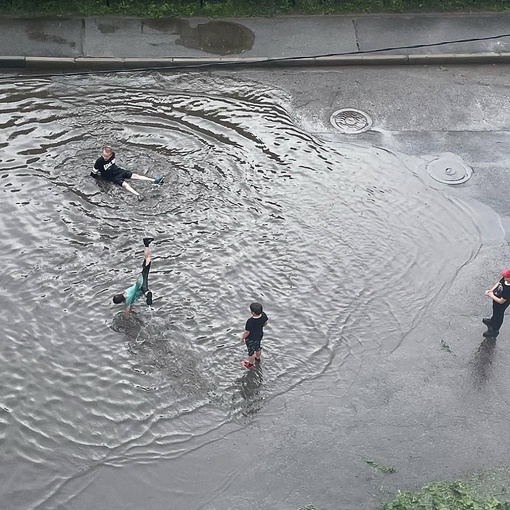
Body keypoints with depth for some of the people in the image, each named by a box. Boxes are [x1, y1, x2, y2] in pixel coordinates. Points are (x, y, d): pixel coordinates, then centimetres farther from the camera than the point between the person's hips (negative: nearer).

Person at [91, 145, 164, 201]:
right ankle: (138, 195, -49)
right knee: (124, 184, -27)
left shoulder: (112, 155, -7)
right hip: (111, 177, -6)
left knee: (134, 175, -6)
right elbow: (93, 174, -15)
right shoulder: (99, 161, -24)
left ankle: (154, 180, -11)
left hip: (117, 170, 6)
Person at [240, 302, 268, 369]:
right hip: (260, 335, 6)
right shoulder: (263, 315, -26)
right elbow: (265, 323, -4)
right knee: (257, 347, 34)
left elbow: (246, 332, -27)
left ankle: (251, 364, 48)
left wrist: (242, 338, -7)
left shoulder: (250, 322, -42)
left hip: (251, 339, -6)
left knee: (251, 351, 22)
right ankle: (257, 358, 62)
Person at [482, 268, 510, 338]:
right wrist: (491, 290, -11)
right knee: (495, 312, 37)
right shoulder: (504, 279, -24)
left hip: (501, 305, -7)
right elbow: (498, 283, 0)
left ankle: (495, 331, 49)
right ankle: (492, 321, 68)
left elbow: (501, 301, -33)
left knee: (498, 316, 21)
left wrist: (492, 296, -21)